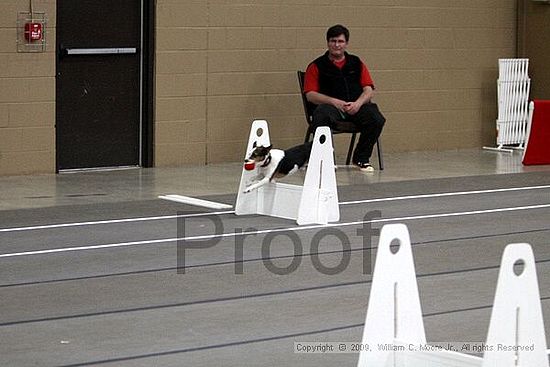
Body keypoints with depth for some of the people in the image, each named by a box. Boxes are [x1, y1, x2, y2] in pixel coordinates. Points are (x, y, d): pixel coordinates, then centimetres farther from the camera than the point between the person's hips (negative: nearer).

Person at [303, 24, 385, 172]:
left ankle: (361, 159, -5)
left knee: (376, 119, -27)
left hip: (356, 106, 2)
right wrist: (334, 101, -13)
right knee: (321, 117, -37)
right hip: (330, 106, -2)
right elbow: (310, 94, 2)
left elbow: (369, 90, 12)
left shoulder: (356, 63, 20)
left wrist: (358, 103, -11)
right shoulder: (317, 66, 12)